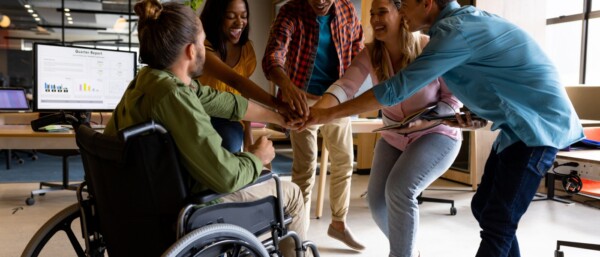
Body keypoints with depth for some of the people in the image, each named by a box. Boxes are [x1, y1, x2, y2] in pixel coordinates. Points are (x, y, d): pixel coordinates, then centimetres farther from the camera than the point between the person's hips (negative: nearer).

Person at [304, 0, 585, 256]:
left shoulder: (454, 30, -21)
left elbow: (397, 88, -25)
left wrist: (328, 114, -19)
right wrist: (477, 114, 7)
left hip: (538, 124, -10)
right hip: (520, 124, 10)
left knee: (497, 223, -8)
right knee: (483, 206, 13)